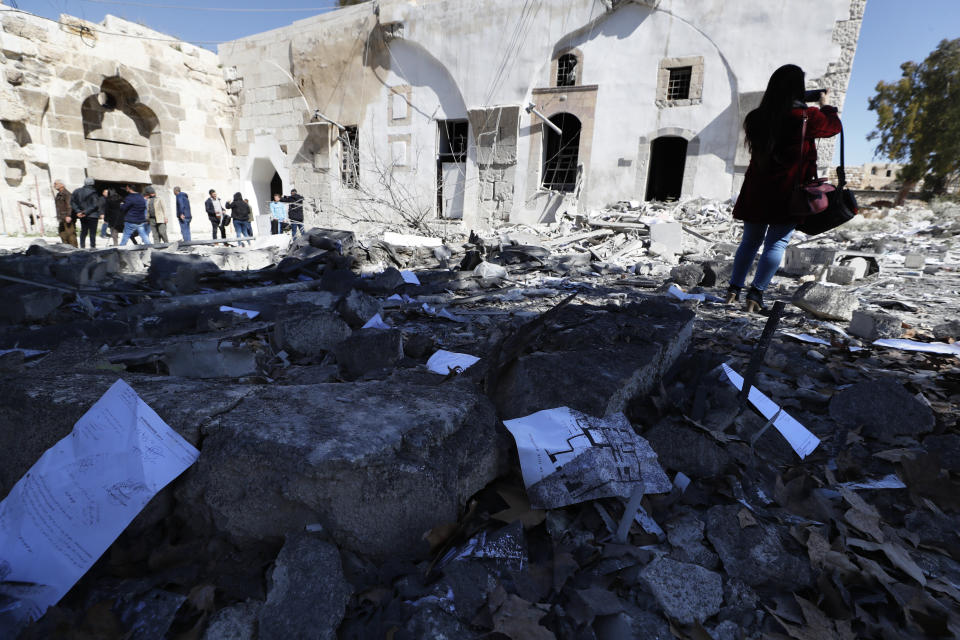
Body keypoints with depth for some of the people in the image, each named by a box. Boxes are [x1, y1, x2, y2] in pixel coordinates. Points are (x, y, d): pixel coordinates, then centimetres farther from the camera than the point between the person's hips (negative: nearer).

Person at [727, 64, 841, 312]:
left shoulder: (757, 117, 4)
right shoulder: (807, 116, -5)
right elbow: (834, 125, 15)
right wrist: (826, 105, 32)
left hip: (756, 189, 4)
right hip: (788, 191, -4)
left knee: (750, 240, 11)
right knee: (777, 243, -2)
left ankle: (734, 289, 9)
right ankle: (755, 294, -8)